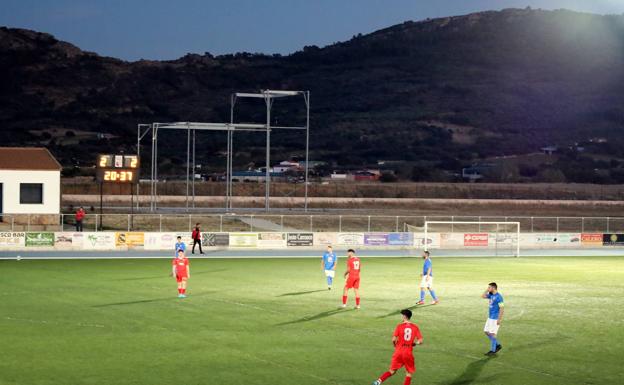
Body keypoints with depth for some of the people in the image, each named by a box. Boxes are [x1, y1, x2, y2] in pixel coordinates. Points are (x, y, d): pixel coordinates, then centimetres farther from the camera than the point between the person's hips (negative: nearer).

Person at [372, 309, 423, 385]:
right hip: (409, 353, 0)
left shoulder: (399, 326, -4)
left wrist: (395, 346, 9)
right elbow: (420, 341, -4)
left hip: (399, 352, 0)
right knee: (409, 373, 15)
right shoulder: (415, 327, 1)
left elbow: (394, 339, -11)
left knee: (392, 371, 13)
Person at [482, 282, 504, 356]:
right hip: (490, 317, 9)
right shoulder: (491, 295, 9)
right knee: (487, 332, 13)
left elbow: (502, 308, -20)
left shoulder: (498, 297, -18)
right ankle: (497, 345, 24)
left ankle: (492, 351, 3)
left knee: (492, 334, -5)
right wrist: (487, 290, 4)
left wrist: (499, 319, -22)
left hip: (495, 319, -9)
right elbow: (483, 296, 17)